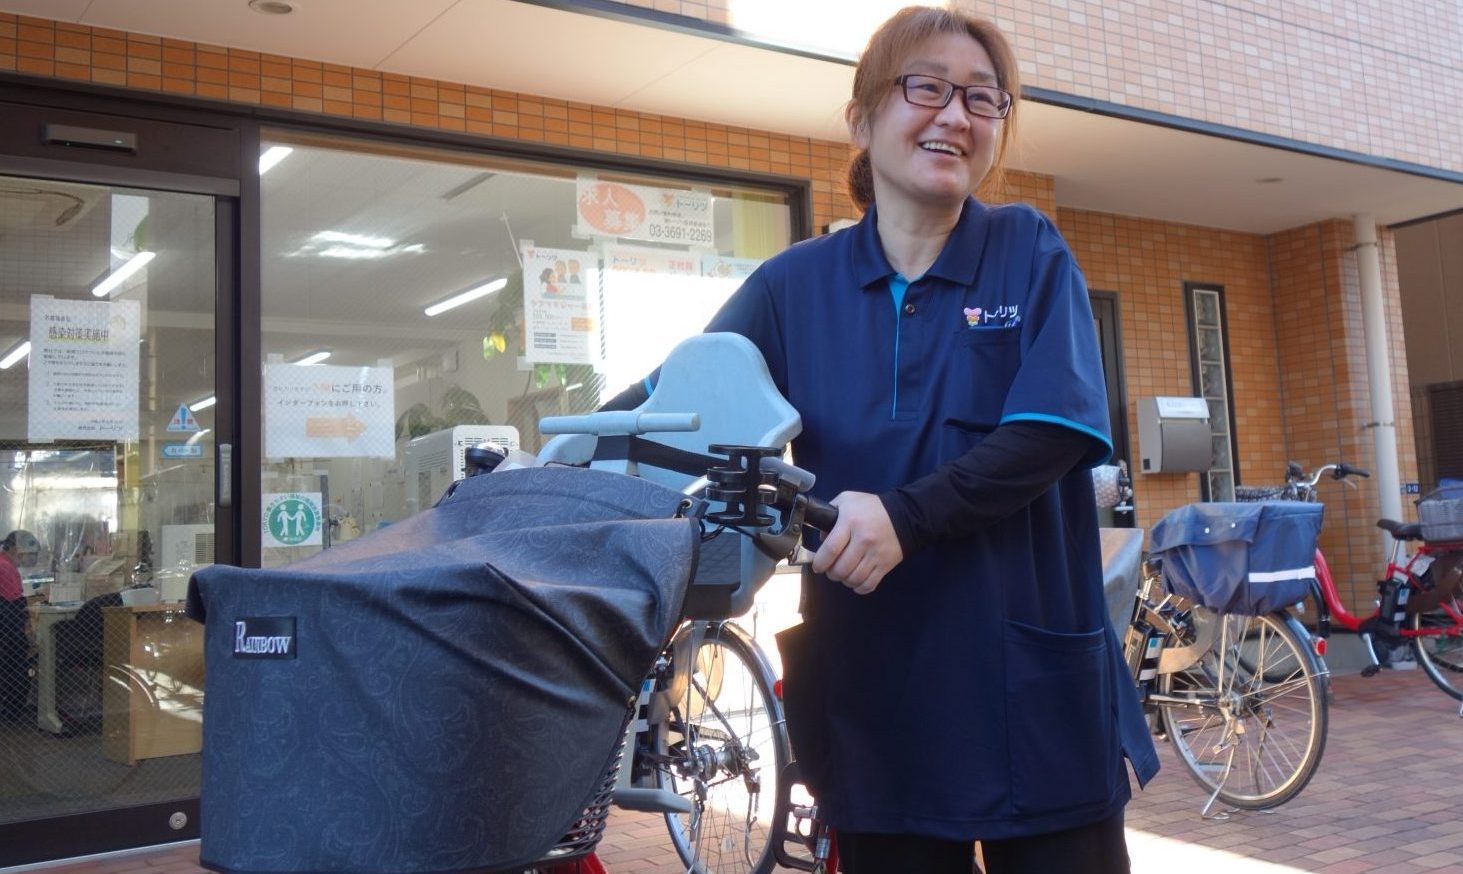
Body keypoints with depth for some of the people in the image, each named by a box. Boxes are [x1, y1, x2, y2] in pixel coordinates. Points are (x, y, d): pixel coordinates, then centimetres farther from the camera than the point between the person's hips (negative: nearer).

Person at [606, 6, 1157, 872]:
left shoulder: (1033, 254, 0)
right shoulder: (796, 284, 5)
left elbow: (1054, 431, -12)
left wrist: (905, 516, -26)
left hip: (1033, 681, -1)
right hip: (876, 694, 1)